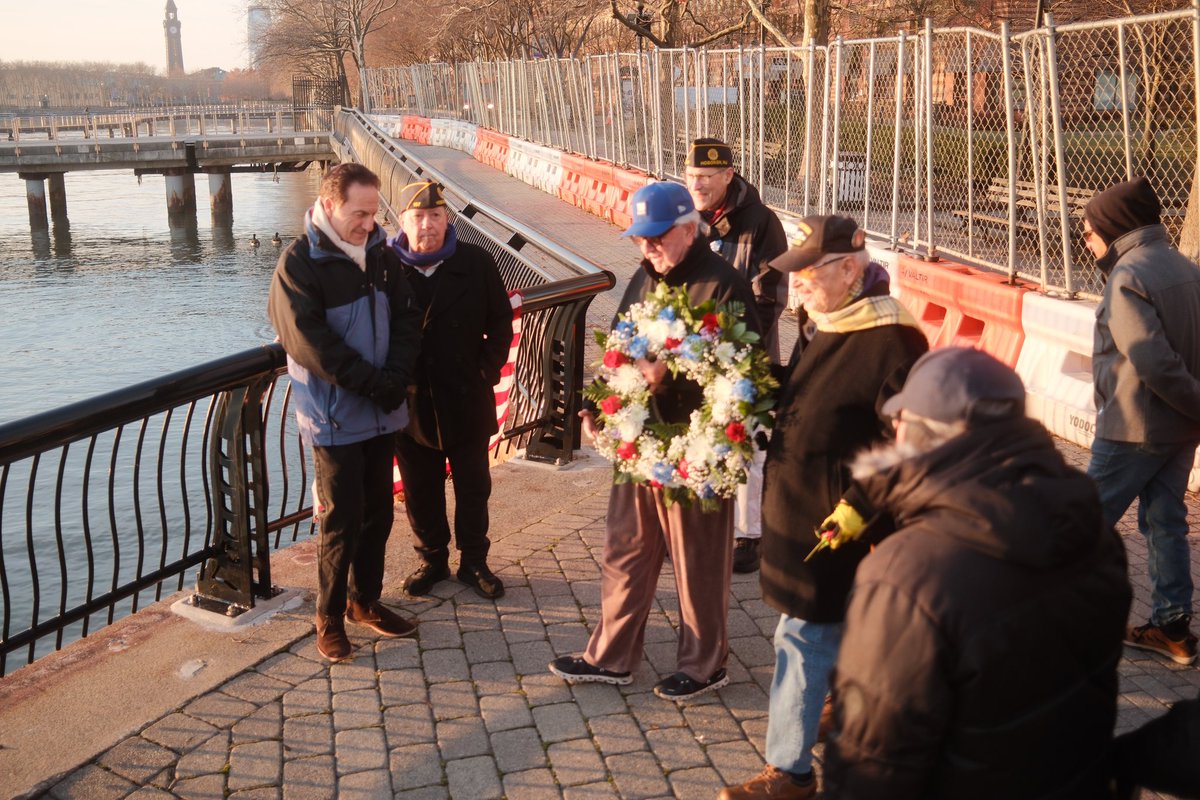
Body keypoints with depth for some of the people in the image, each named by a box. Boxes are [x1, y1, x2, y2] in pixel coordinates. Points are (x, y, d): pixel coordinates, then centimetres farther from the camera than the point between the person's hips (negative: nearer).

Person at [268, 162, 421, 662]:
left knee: (378, 514, 13)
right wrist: (377, 383, -18)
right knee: (342, 521, 1)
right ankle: (330, 617, 17)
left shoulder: (379, 253, 5)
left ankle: (365, 601, 30)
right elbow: (313, 344, -18)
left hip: (382, 413, 6)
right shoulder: (299, 264, -12)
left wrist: (396, 378, -11)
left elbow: (407, 317, 4)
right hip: (334, 418, -5)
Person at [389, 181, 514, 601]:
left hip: (466, 401, 0)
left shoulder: (476, 263, -5)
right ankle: (432, 559, 32)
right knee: (420, 491, 14)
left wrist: (487, 371, -4)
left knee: (473, 488, 13)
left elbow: (501, 324, 4)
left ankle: (474, 562, 29)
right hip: (411, 404, 0)